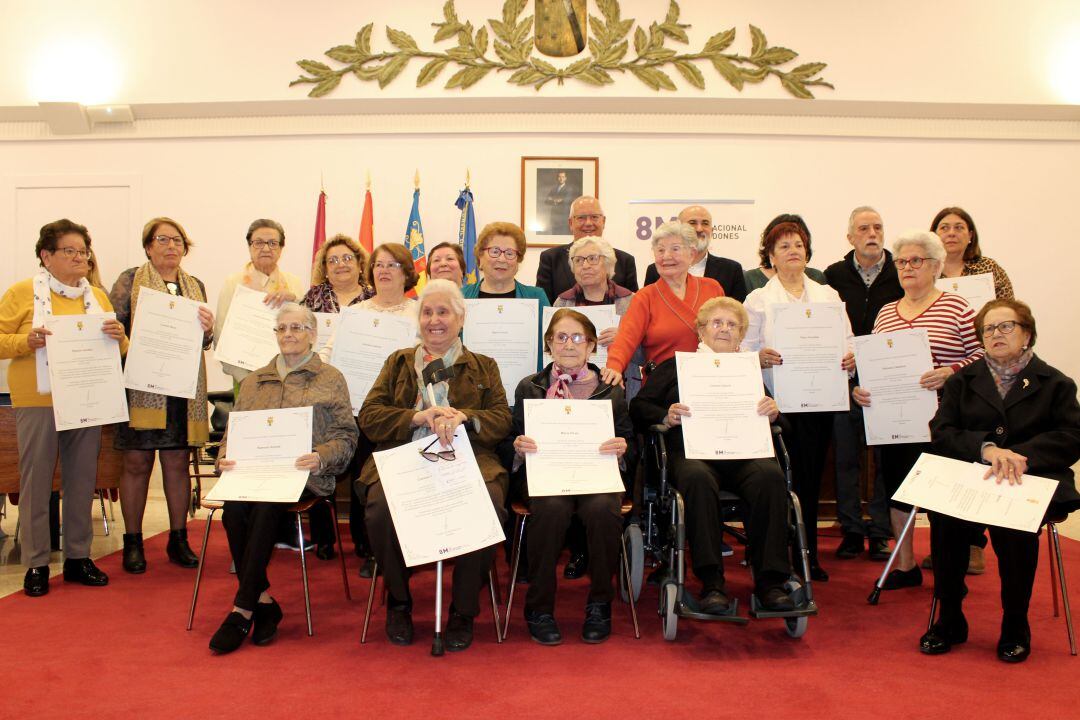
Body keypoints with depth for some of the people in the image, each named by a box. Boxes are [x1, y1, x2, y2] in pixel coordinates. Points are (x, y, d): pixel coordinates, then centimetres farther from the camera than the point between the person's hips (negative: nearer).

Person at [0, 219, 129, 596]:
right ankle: (35, 564, 11)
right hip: (38, 402, -4)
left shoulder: (97, 296, 13)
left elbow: (118, 351, 12)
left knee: (82, 480, 9)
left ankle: (78, 557, 20)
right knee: (37, 481, 1)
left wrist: (119, 337, -10)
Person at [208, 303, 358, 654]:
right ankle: (263, 602, -19)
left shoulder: (330, 379, 12)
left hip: (302, 475, -3)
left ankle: (242, 610, -27)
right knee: (234, 507, -30)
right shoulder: (254, 381, 26)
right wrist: (225, 457, -1)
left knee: (265, 506, -35)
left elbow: (345, 436, 4)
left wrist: (321, 457, -17)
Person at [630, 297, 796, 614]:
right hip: (691, 450, -2)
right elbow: (639, 407, 15)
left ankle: (769, 580, -27)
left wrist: (772, 411, -2)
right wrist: (667, 417, -5)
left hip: (743, 452, 2)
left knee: (771, 475, -32)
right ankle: (711, 582, -33)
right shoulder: (675, 366, 25)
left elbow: (771, 413, 22)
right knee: (698, 479, -37)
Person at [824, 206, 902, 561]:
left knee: (887, 458, 3)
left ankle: (880, 531, 15)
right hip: (844, 379, 1)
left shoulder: (901, 275, 5)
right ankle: (851, 529, 16)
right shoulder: (834, 275, 7)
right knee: (845, 458, 5)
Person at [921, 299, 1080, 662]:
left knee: (1013, 524, -33)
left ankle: (1015, 626, -9)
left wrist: (1019, 454, -16)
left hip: (1031, 482, -1)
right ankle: (950, 619, -10)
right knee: (943, 517, -30)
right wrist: (986, 448, -15)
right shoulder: (962, 381, 18)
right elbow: (941, 433, 4)